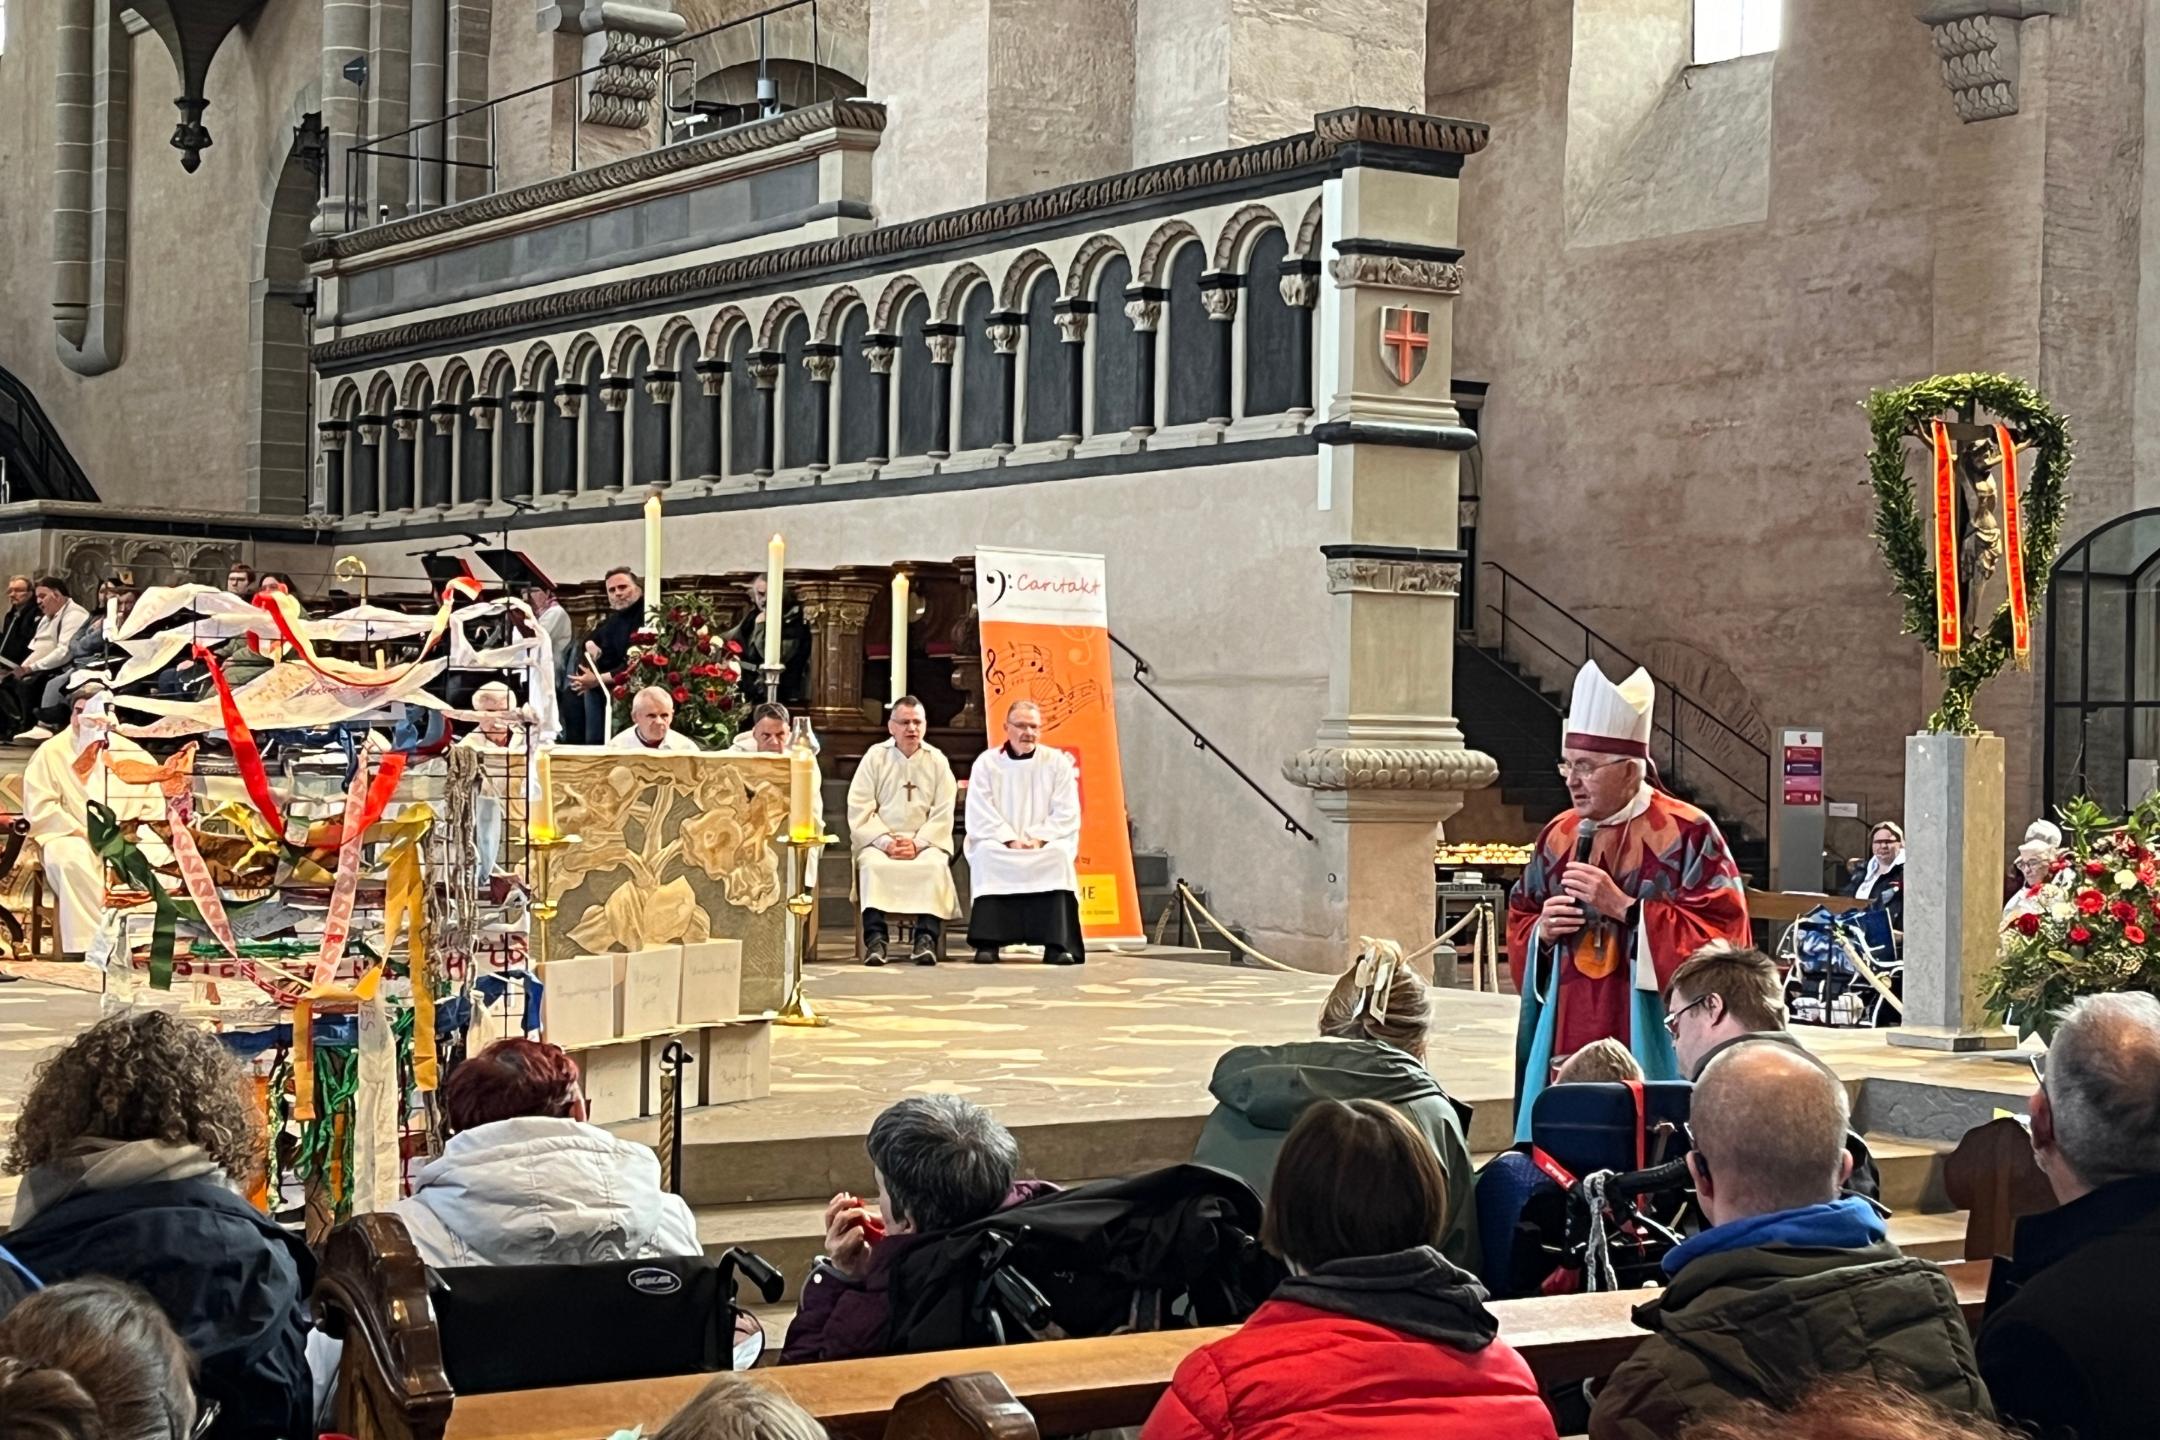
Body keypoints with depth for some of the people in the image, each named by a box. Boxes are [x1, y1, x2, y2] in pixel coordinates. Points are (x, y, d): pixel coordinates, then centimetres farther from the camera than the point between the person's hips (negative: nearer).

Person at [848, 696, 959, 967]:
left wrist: (918, 843, -14)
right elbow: (859, 810, -1)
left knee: (935, 865, -31)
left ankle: (927, 937, -35)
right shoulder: (875, 757, 7)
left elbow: (943, 815, 2)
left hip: (925, 841, 1)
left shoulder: (937, 761, 9)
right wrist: (886, 841, -14)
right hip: (879, 840, -1)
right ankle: (875, 937, -37)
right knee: (873, 864, -32)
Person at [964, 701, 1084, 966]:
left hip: (1046, 845, 0)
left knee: (1059, 855, -33)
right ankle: (988, 942, -33)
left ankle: (1057, 944, -34)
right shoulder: (986, 762, 2)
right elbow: (980, 815, -5)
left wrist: (1039, 840, -17)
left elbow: (1066, 814, -2)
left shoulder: (1057, 762, 4)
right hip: (999, 843, 0)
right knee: (986, 854, -33)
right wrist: (1010, 840, -18)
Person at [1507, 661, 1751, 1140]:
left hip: (1649, 1042, -5)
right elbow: (1519, 926, 19)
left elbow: (1719, 933, -12)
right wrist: (1542, 930, -5)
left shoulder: (1687, 834, -6)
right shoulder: (1558, 836, 11)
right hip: (1565, 1041, 5)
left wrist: (1624, 908, -18)